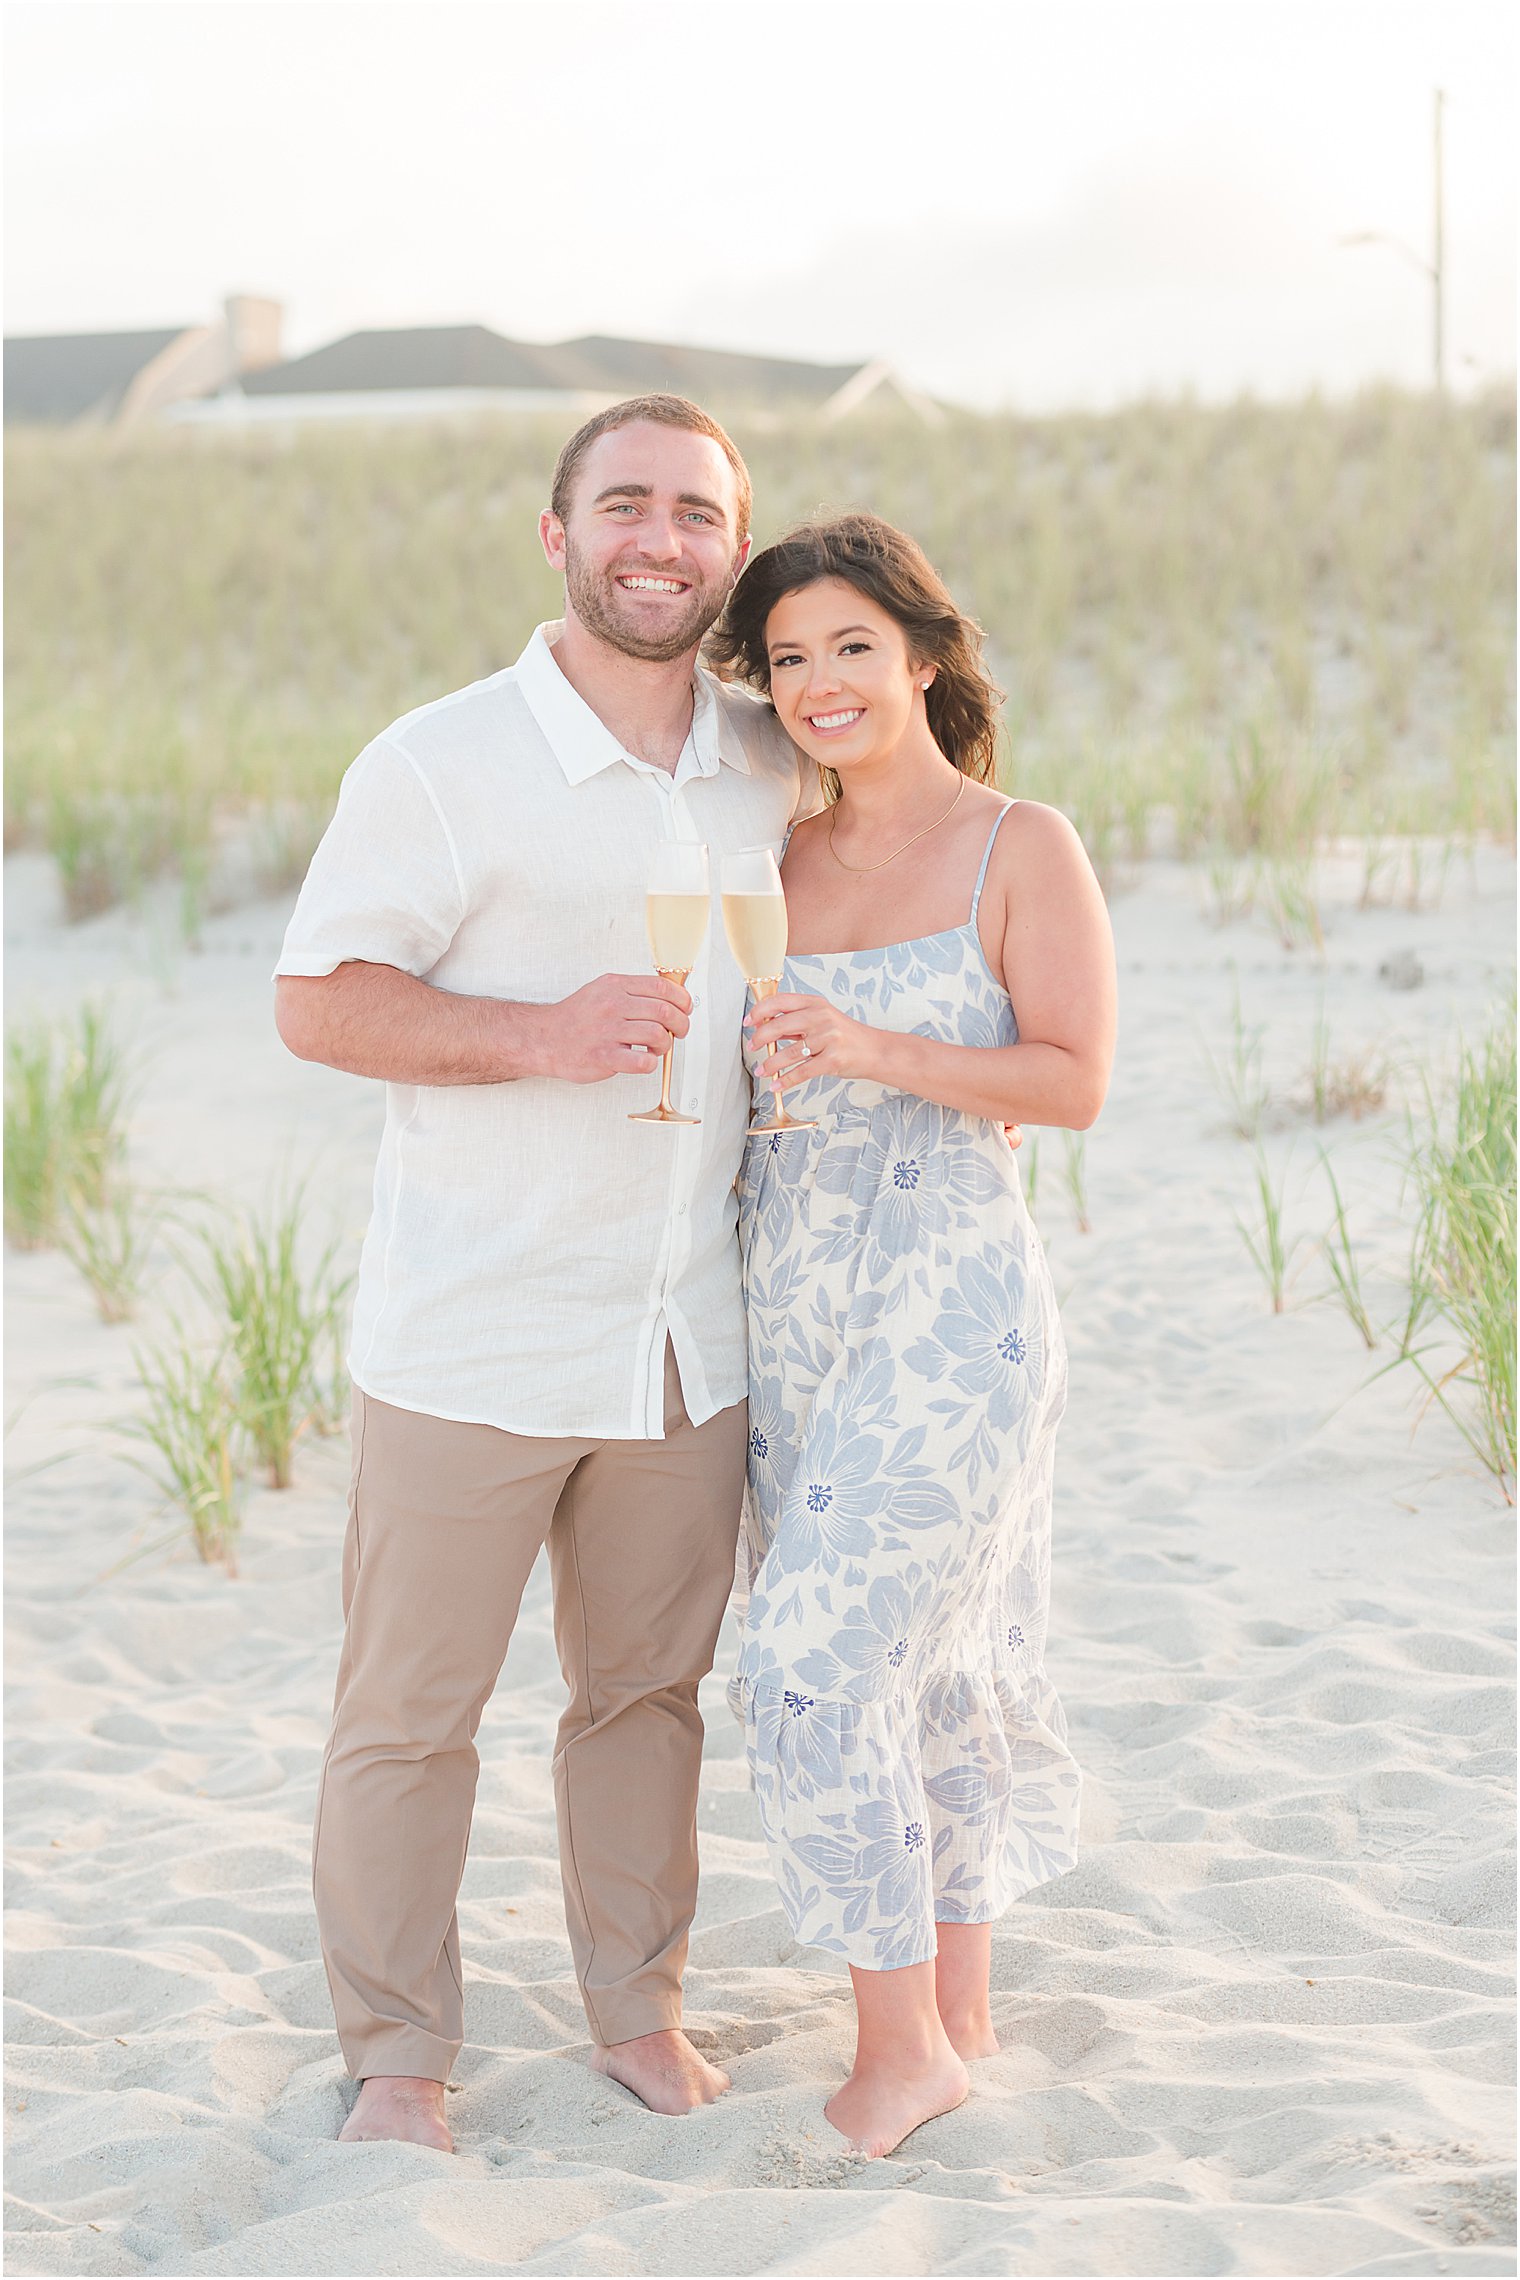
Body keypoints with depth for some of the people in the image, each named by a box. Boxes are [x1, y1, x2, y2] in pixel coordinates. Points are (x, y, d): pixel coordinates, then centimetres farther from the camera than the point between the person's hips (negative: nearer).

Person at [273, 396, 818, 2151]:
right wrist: (538, 1036, -22)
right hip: (470, 1342, -4)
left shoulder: (773, 771, 7)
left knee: (647, 1687, 15)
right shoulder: (440, 766, -10)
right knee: (409, 1710, 4)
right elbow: (313, 1001, -11)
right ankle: (399, 2056, 19)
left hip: (685, 1339, 5)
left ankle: (637, 2008, 31)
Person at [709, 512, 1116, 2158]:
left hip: (950, 1302, -6)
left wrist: (873, 1052, -22)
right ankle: (961, 2014, 25)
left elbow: (1075, 1081, -11)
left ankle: (902, 2035, 6)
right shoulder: (781, 862, 11)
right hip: (793, 1309, 6)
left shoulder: (1024, 848, -4)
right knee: (917, 1669, 12)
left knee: (819, 1669, -10)